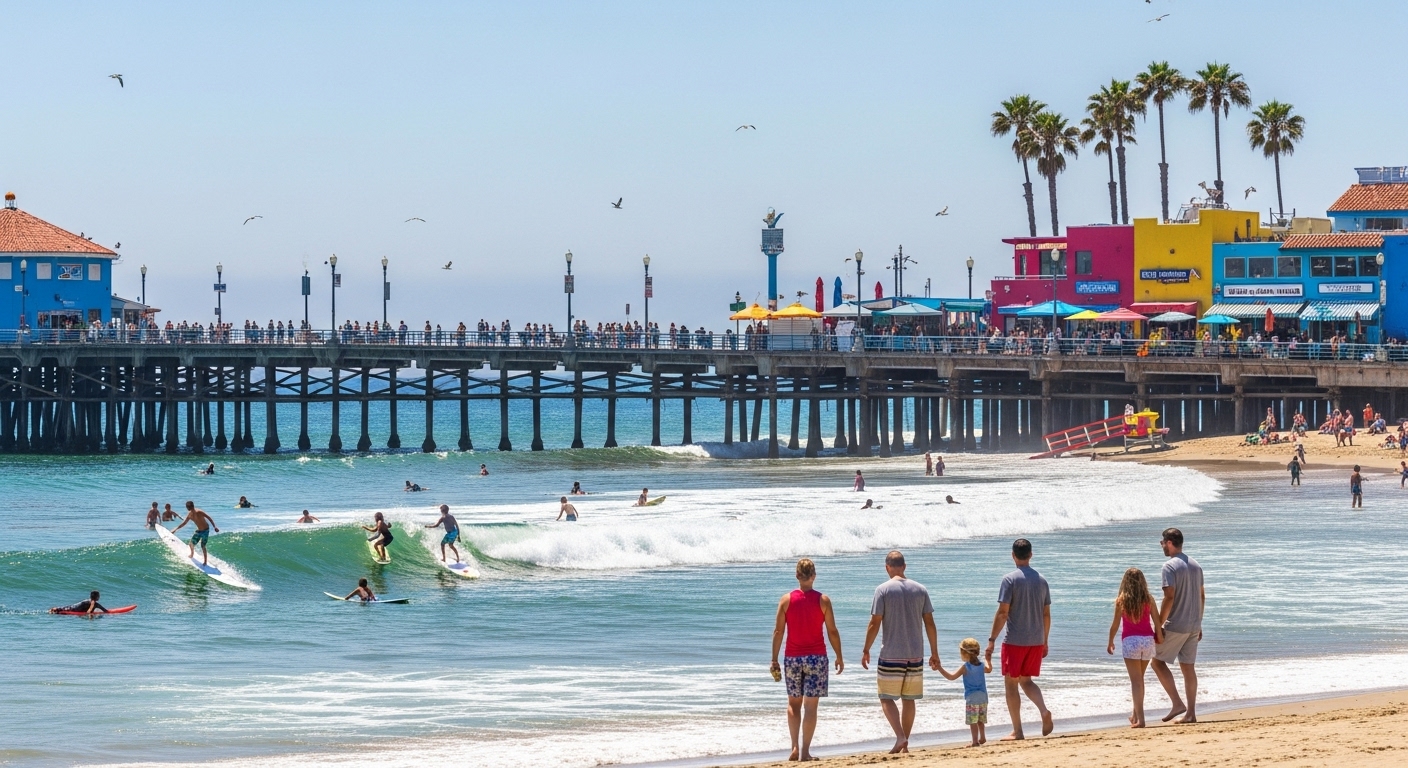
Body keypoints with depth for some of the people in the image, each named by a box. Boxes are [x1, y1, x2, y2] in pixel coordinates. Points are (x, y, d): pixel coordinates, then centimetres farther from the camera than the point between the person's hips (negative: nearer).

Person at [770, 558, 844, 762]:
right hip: (817, 657, -1)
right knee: (810, 705, 2)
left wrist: (774, 660, 3)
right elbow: (832, 632, -3)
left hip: (793, 658, 1)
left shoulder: (786, 600, -2)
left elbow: (778, 631, -3)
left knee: (794, 703, 15)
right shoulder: (823, 600, -5)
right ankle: (805, 751, 0)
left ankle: (795, 746, 3)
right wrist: (839, 657, 8)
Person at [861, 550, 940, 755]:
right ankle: (905, 743, 16)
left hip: (891, 655, -4)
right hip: (915, 655, 4)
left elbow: (874, 624, -9)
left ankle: (900, 737, -16)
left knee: (887, 698, 3)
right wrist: (934, 654, 13)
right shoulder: (920, 590, 4)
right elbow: (930, 624, 6)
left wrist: (866, 650, 2)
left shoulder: (883, 590, -7)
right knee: (909, 699, 13)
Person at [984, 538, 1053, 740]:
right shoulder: (1041, 580, 7)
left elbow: (1002, 613, -14)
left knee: (1011, 684, 5)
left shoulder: (1010, 579, -10)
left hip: (1015, 641, -5)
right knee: (1026, 680, 19)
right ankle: (1044, 711, -5)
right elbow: (1046, 614, 11)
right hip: (1036, 640, 5)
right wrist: (1045, 641, 20)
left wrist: (992, 640, -9)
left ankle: (1017, 731, 4)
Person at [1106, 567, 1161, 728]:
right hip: (1148, 640, 3)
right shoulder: (1149, 599, 0)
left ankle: (1140, 718, -13)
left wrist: (1110, 641, 11)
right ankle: (1136, 715, 29)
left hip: (1130, 641, -3)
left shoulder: (1121, 600, -6)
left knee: (1136, 680, -3)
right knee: (1140, 679, 19)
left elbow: (1116, 624, -3)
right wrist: (1159, 637, 18)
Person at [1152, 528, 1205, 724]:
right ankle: (1191, 713, 9)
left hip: (1175, 626, -7)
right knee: (1188, 667, 11)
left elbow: (1169, 598, -19)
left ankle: (1177, 703, -7)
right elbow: (1202, 597, 15)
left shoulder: (1170, 567, -13)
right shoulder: (1195, 566, 11)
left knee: (1158, 662, 3)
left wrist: (1159, 626, -15)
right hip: (1193, 626, 8)